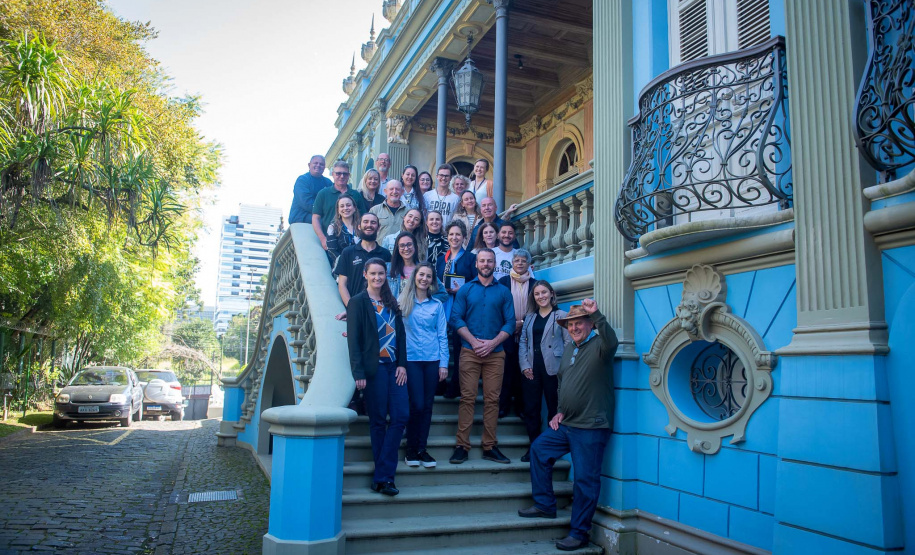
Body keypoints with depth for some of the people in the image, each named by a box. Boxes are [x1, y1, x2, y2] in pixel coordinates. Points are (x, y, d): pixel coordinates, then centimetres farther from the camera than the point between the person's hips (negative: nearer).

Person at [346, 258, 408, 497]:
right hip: (374, 368, -5)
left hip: (394, 367, 5)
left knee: (401, 416, -4)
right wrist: (358, 373, -13)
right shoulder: (358, 302, 0)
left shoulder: (391, 303, 16)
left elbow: (401, 334, 14)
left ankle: (382, 476, 3)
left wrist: (402, 365, 2)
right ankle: (383, 477, 11)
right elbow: (353, 339, -6)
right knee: (378, 421, 1)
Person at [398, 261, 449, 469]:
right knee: (417, 404, -7)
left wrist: (444, 363, 3)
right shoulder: (402, 301, 3)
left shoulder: (437, 305, 8)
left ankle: (421, 448, 17)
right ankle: (411, 449, 10)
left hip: (432, 359, 2)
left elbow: (442, 335, 8)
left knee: (427, 405, 5)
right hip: (411, 358, -2)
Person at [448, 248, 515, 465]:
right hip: (469, 351, -1)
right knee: (467, 398, -3)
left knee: (492, 399, 2)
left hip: (495, 353, 1)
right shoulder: (465, 289, 8)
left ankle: (490, 447, 9)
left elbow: (510, 322, 5)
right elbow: (456, 319, 1)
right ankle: (462, 445, 1)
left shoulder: (503, 292, 10)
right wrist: (474, 341, -10)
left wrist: (493, 343, -9)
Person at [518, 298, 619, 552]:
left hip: (591, 427, -8)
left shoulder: (598, 345, -10)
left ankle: (579, 533, 9)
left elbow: (611, 342, -36)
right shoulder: (569, 349, 14)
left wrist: (596, 314, -47)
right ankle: (545, 505, 25)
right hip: (565, 424, 9)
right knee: (538, 450, 13)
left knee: (585, 479, -3)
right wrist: (560, 411, 15)